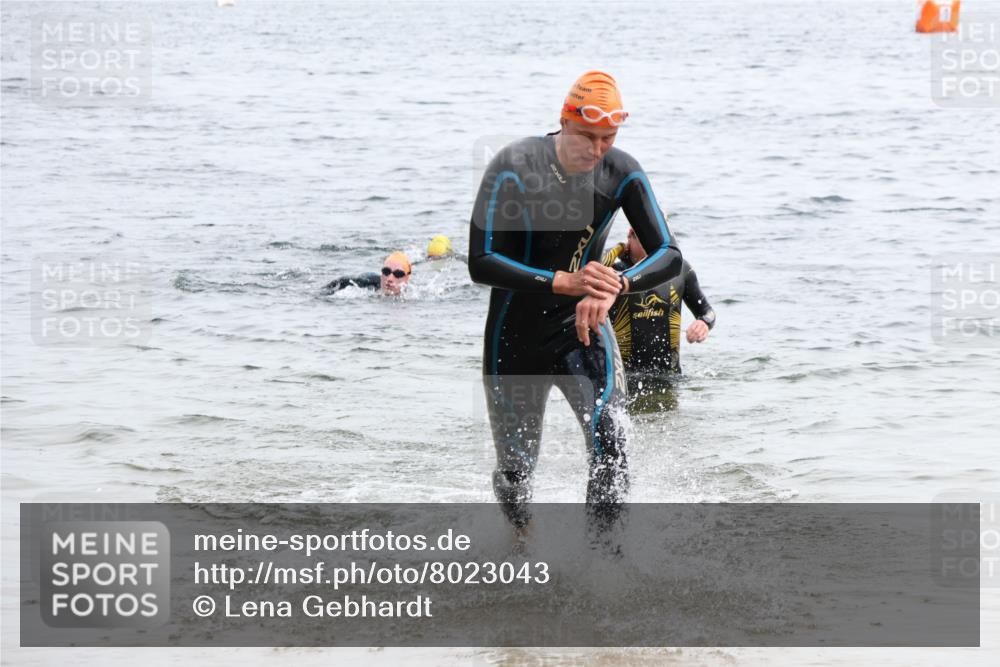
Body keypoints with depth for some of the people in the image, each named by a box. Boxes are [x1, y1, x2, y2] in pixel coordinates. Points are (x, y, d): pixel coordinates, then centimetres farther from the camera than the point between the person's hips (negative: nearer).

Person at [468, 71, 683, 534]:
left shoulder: (622, 174, -12)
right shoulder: (515, 167, -21)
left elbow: (669, 256, -14)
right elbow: (481, 264, -24)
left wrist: (615, 287, -35)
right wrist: (564, 282, -35)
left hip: (581, 328, 1)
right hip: (515, 338, -1)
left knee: (609, 449, -23)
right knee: (515, 470, 13)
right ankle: (520, 547, 44)